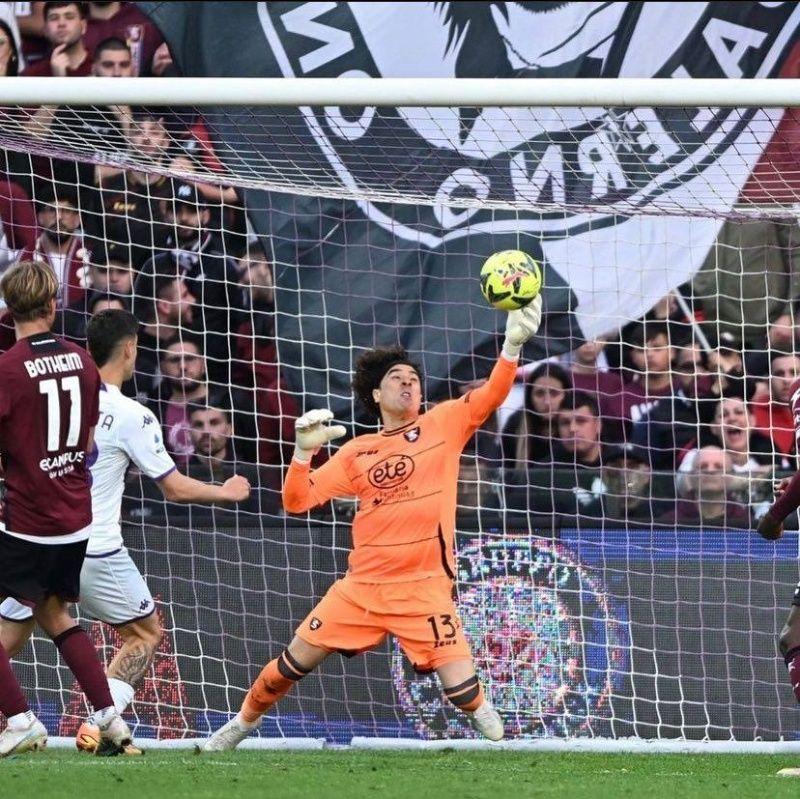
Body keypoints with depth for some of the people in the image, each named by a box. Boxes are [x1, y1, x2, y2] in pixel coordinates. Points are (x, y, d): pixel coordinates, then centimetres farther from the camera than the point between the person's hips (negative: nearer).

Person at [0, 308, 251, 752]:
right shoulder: (132, 417, -8)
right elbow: (176, 487, -1)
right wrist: (224, 492, 16)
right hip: (95, 550, -4)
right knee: (145, 634, 15)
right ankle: (99, 724, 0)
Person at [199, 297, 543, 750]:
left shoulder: (443, 425, 5)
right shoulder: (356, 453, 11)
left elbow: (492, 395, -10)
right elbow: (297, 501, 9)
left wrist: (513, 344, -26)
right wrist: (305, 450, -8)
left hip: (424, 589, -3)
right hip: (362, 587, 3)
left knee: (463, 691, -15)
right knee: (293, 663, 5)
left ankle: (504, 742, 15)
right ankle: (243, 724, 30)